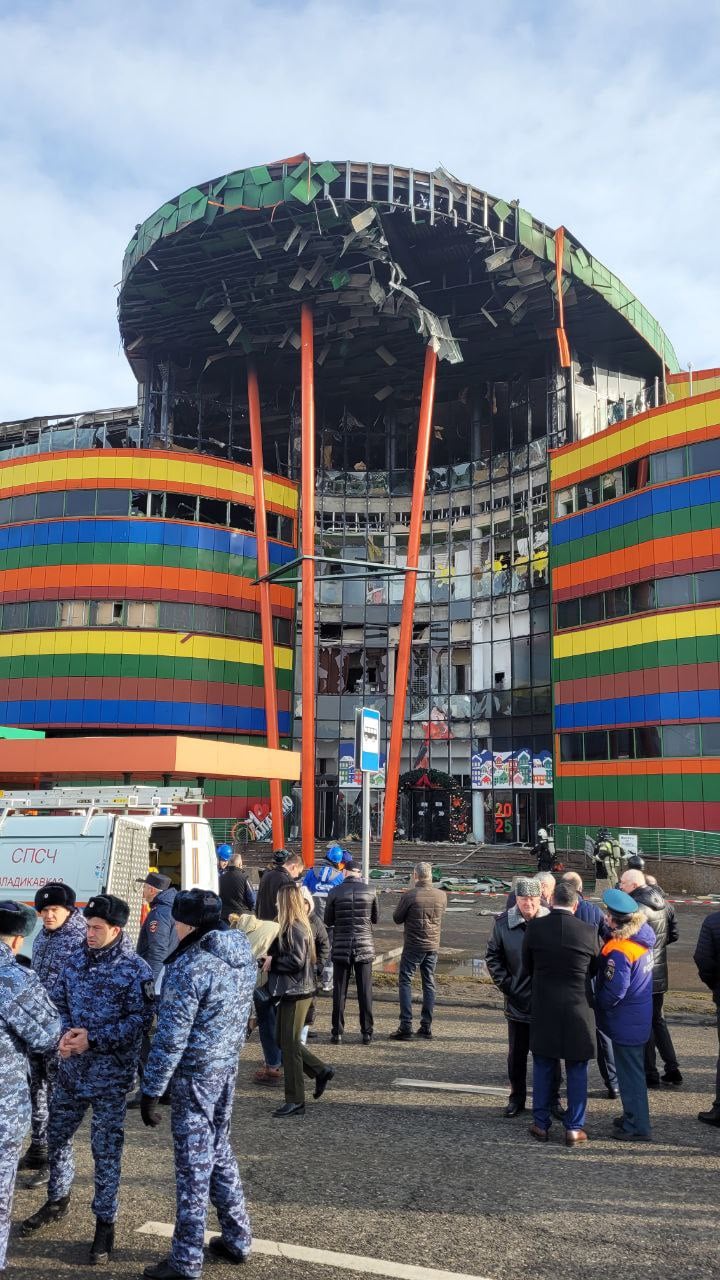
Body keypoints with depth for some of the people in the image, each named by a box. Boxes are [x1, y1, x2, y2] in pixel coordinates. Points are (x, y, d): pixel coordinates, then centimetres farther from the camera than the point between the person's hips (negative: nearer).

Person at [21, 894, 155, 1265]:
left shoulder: (135, 969, -13)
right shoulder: (78, 959, 4)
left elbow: (141, 1019, -16)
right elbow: (59, 1001, 9)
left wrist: (93, 1039, -21)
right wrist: (65, 1033, -12)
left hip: (111, 1072, -6)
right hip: (72, 1066, 6)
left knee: (106, 1146, 2)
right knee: (57, 1133, 18)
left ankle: (105, 1222, 17)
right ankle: (57, 1201, 41)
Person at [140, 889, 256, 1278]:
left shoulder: (189, 967, -23)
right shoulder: (243, 957, 2)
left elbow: (170, 1037, -22)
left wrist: (151, 1091, -15)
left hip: (194, 1075, -8)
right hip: (227, 1067, 8)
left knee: (193, 1164, 4)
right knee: (219, 1152, 21)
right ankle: (237, 1239, 31)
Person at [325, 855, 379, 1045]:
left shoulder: (335, 892, -7)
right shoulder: (370, 891, -4)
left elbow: (328, 921, 2)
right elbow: (375, 919, 8)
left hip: (341, 947, -1)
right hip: (365, 947, 1)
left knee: (339, 992, 8)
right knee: (365, 992, 8)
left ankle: (337, 1033, 10)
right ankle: (367, 1033, 11)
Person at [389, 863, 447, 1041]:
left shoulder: (409, 895, -15)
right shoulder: (442, 895, -1)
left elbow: (397, 918, -4)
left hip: (413, 946, -4)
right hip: (433, 946, 5)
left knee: (405, 982, 3)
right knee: (429, 984, 12)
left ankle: (406, 1026, -4)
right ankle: (426, 1026, 14)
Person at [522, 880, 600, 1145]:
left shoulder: (534, 928, -9)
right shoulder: (589, 932, -10)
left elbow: (527, 965, 3)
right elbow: (594, 969, 5)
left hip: (543, 1007, 1)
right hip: (578, 1008, -1)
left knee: (542, 1067, 14)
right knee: (577, 1070, 11)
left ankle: (540, 1124, 21)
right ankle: (574, 1128, 16)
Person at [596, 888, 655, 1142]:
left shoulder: (619, 951, -28)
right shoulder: (642, 938, -2)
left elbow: (615, 990, -26)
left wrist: (597, 1004, -9)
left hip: (625, 1022, -9)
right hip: (640, 1016, 9)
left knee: (630, 1073, 5)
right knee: (633, 1070, 22)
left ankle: (636, 1126, 15)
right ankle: (633, 1116, 35)